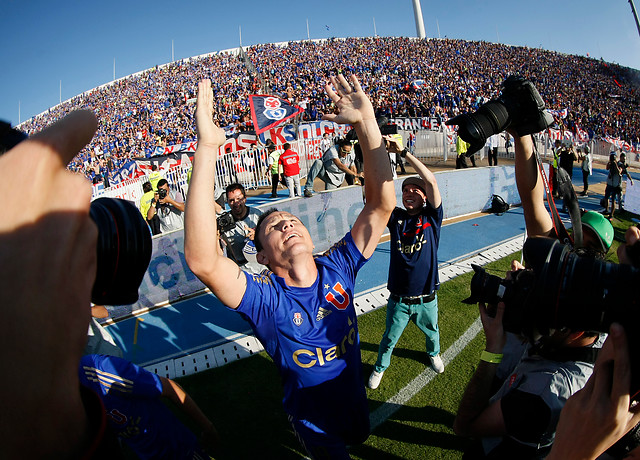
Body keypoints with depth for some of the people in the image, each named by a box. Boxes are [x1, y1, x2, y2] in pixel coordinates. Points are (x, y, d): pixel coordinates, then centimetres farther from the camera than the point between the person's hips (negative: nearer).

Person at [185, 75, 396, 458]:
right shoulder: (264, 296, -30)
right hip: (315, 423, -4)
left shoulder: (338, 266, -20)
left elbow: (382, 203, -27)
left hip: (355, 398, 4)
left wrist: (366, 122, -36)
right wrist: (207, 148, -55)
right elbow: (202, 260, -50)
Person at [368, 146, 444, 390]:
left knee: (432, 332, 28)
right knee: (389, 339, 18)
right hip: (398, 299, 0)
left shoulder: (432, 217, -8)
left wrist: (404, 152, -24)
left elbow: (431, 180, -22)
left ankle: (433, 353, 60)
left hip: (426, 299, 0)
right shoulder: (396, 217, -4)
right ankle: (380, 367, 44)